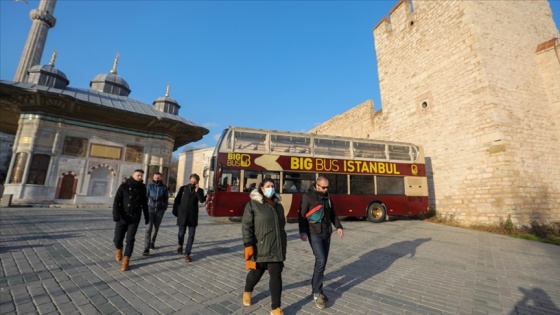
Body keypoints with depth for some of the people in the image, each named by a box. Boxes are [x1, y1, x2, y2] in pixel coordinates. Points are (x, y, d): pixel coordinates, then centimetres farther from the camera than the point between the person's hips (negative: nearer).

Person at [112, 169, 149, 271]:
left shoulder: (142, 188, 3)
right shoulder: (124, 186, -4)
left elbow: (144, 203, 10)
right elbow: (117, 200, -9)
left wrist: (146, 216, 11)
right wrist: (115, 213, -22)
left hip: (135, 218, 1)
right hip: (122, 217, -1)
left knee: (130, 240, -1)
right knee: (118, 238, 5)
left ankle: (126, 261, 10)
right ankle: (119, 249, 38)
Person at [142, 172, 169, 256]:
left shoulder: (164, 187, 0)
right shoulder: (149, 186, -1)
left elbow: (166, 198, 6)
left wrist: (165, 207, 0)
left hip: (160, 210, 1)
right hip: (150, 209, -1)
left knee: (156, 228, 14)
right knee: (149, 229, -10)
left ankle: (152, 243, 36)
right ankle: (146, 249, -8)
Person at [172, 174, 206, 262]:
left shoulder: (199, 190, 3)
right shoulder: (183, 188, 4)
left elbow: (202, 200, -13)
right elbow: (177, 200, 7)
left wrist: (197, 191, -19)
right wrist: (175, 211, 0)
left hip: (193, 216, 0)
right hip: (182, 215, 0)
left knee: (191, 235, -2)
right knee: (181, 233, 11)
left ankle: (187, 254, 7)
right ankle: (180, 244, 42)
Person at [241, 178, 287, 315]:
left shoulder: (278, 205, 8)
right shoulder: (253, 204, -9)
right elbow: (246, 226, -12)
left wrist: (283, 244, 19)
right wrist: (248, 245, -18)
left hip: (276, 248, 4)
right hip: (260, 247, -4)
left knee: (276, 275, 3)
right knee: (256, 273, 16)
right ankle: (247, 291, 48)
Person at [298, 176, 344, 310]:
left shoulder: (327, 196, 8)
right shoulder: (308, 197, -10)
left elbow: (332, 213, 17)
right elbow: (301, 215, -11)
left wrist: (338, 226, 8)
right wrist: (302, 232, -20)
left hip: (326, 234, 6)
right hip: (314, 234, -6)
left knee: (323, 262, 10)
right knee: (320, 260, -13)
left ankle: (316, 288, 25)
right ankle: (317, 293, 3)